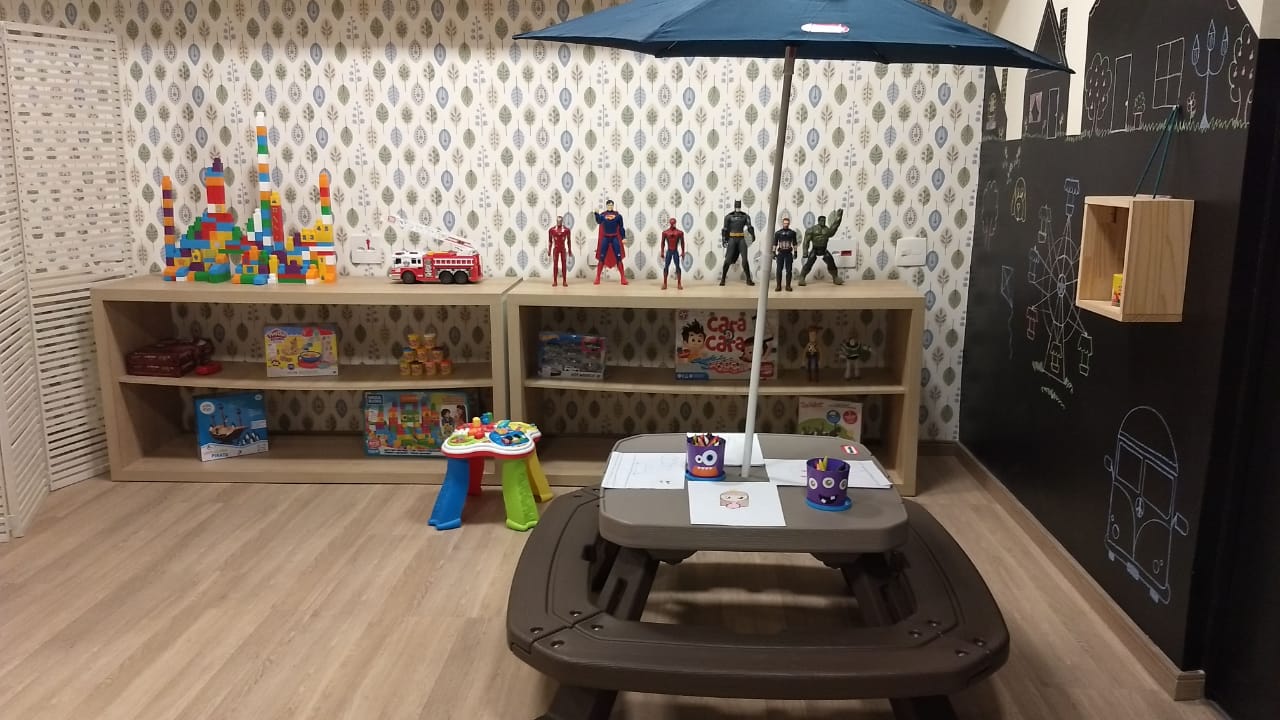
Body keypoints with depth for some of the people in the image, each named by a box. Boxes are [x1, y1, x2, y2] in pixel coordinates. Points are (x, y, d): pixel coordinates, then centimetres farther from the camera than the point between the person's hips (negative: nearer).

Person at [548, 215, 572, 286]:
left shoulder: (566, 230, -1)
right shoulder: (551, 230, -2)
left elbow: (568, 241, 5)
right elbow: (550, 241, 5)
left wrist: (570, 251, 5)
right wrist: (549, 250, 3)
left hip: (563, 249, 0)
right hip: (555, 249, 0)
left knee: (564, 264, 1)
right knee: (555, 264, 2)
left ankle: (565, 281, 6)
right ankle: (555, 281, 7)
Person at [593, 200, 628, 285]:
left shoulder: (618, 215, 2)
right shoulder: (603, 214, 1)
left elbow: (621, 227, 5)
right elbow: (599, 221, -18)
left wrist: (623, 237, -1)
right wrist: (596, 213, -32)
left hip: (615, 238, 0)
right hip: (605, 238, 0)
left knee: (618, 258, -1)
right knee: (601, 258, 2)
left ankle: (623, 278, 2)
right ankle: (597, 277, 8)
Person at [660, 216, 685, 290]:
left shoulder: (680, 232, 0)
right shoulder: (665, 232, 1)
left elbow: (682, 243, 6)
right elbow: (663, 242, 7)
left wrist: (683, 252, 2)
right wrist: (662, 252, 3)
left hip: (676, 251, 0)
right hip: (668, 251, 0)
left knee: (678, 267, -2)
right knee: (666, 267, -1)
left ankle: (679, 284, 4)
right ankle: (664, 284, 5)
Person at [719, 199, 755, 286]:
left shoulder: (745, 216, 8)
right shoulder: (729, 216, 5)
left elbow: (749, 227, -4)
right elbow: (725, 229, 5)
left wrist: (753, 235, -20)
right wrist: (723, 239, -3)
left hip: (741, 240, 1)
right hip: (732, 239, -1)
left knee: (745, 259, -6)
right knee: (728, 259, -5)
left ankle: (748, 279, 0)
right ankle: (722, 279, 2)